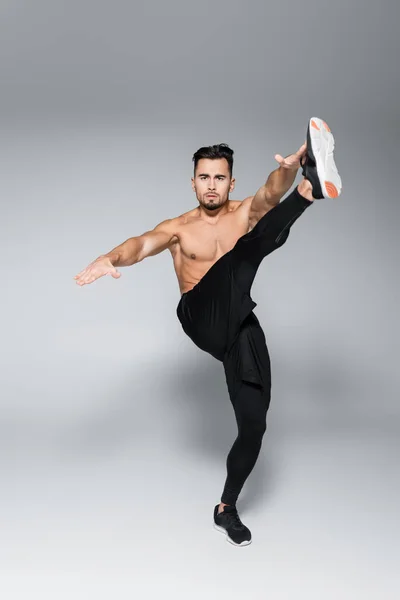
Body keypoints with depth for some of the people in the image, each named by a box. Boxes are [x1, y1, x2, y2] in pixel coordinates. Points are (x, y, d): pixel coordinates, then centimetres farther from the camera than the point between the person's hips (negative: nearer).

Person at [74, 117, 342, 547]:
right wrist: (111, 258, -36)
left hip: (240, 327, 3)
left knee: (254, 425, 1)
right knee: (242, 251, -25)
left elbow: (270, 194, -13)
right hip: (202, 320, -2)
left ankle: (226, 509, 21)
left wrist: (288, 169, -38)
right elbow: (144, 243, -12)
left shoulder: (245, 213, 12)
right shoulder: (178, 229, 10)